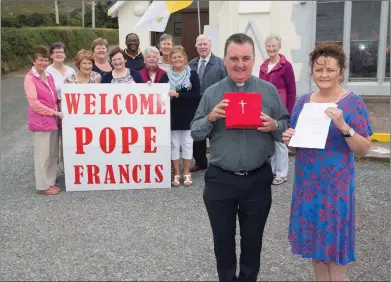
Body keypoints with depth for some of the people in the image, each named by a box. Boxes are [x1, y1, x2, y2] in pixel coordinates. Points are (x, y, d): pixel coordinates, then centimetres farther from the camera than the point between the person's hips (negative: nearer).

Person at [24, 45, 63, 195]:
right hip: (40, 121, -7)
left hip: (53, 120, 7)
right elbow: (33, 102, -14)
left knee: (53, 154, 12)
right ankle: (43, 185, 11)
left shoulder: (49, 76, 12)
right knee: (42, 155, 1)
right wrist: (54, 112, -13)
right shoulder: (30, 78, -9)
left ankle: (50, 182, 24)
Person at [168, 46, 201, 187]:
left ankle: (187, 173, 16)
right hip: (172, 115, 2)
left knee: (187, 144, 6)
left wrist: (177, 95, -16)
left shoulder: (192, 74, -3)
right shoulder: (166, 75, 2)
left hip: (188, 116, -1)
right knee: (174, 145, 6)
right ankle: (176, 173, 15)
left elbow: (196, 95, -11)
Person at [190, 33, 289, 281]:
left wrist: (273, 125, -17)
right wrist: (210, 118, -16)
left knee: (252, 240, 15)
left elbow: (287, 127, 4)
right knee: (223, 240, 14)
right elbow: (195, 133, 3)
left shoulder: (269, 90, 1)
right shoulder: (212, 93, 1)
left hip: (258, 180, 0)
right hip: (220, 180, 1)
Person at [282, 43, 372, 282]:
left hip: (336, 184, -4)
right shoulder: (303, 102, 4)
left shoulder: (353, 103, -8)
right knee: (314, 240, 15)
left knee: (335, 243, 6)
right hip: (307, 182, 4)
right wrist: (289, 139, -11)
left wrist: (343, 126, -27)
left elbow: (364, 150, -12)